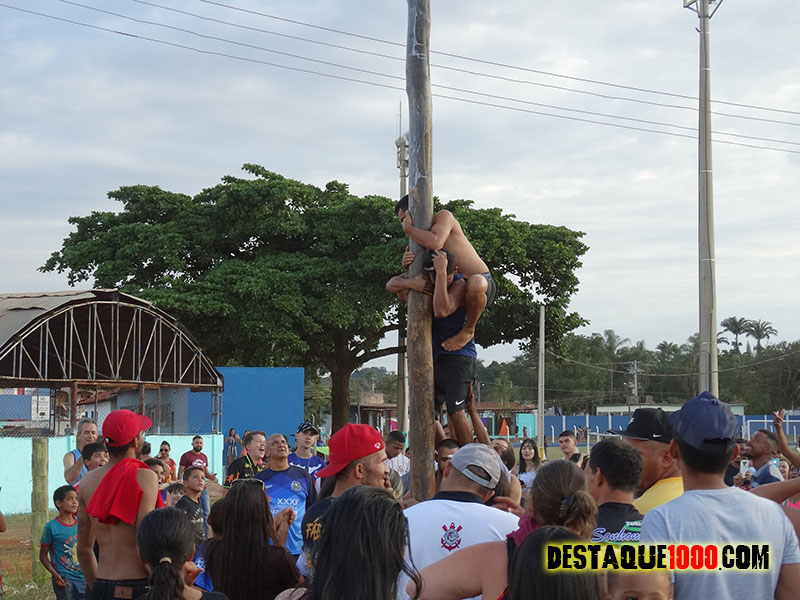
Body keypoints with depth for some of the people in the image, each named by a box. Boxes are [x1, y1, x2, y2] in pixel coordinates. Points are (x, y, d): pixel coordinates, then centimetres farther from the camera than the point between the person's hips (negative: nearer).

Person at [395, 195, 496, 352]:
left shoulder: (444, 216, -8)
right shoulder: (425, 239, 13)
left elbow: (436, 244, -29)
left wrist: (408, 229, -15)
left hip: (482, 283, -9)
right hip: (456, 288, 9)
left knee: (475, 283, -46)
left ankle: (468, 330, -17)